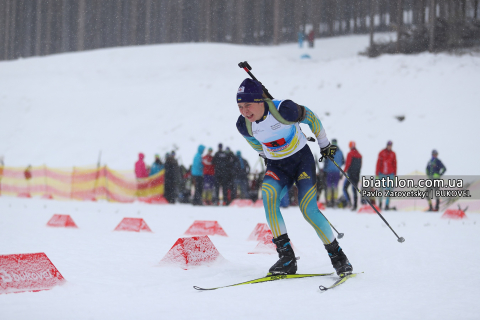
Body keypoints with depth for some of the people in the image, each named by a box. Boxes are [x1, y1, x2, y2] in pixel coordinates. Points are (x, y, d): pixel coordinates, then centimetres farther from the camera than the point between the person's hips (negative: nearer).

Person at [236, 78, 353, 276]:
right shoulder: (243, 125, -12)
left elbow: (311, 118, -7)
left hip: (302, 159, -3)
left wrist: (324, 144, 5)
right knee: (267, 193, -28)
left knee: (308, 209, -18)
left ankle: (337, 256, 3)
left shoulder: (284, 110, -26)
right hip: (276, 167, 3)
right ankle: (286, 256, -26)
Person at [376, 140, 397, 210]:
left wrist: (395, 174, 6)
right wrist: (377, 173, -2)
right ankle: (380, 202, 26)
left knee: (388, 189, -3)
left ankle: (387, 205, 1)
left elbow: (394, 164, 9)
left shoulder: (393, 154, 5)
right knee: (381, 189, 6)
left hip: (390, 174, 1)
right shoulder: (382, 153, 0)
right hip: (382, 173, -1)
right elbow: (378, 163, 1)